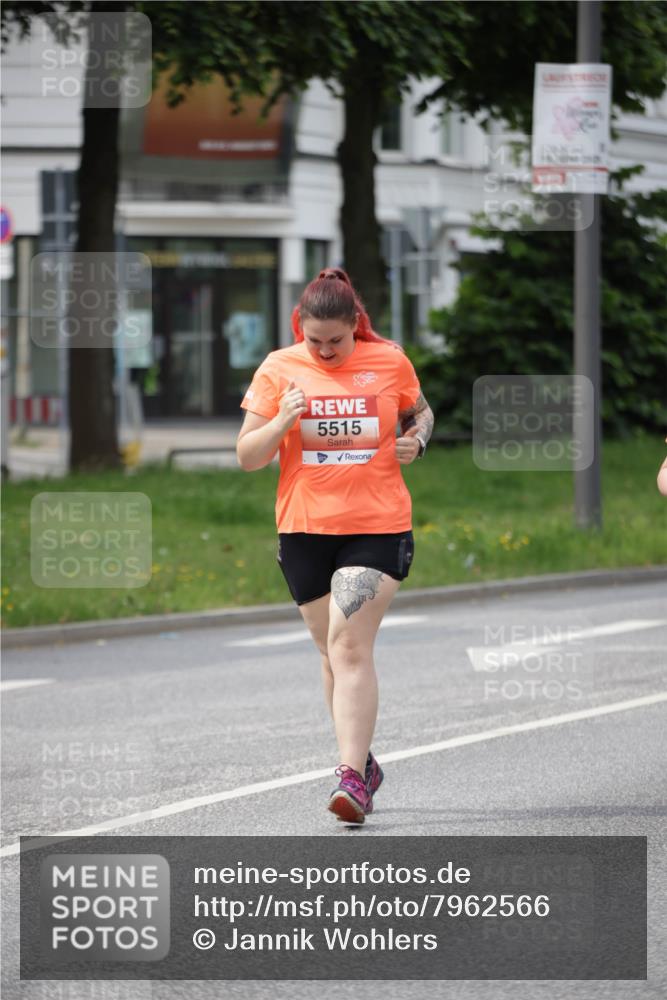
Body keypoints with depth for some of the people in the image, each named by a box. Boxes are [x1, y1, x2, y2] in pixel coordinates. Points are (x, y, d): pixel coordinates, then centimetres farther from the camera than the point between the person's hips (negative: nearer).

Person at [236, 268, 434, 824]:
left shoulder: (389, 362, 0)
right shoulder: (279, 370, 1)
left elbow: (421, 411, 20)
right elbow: (247, 457, 1)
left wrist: (417, 439, -2)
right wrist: (281, 423, -18)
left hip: (378, 527, -2)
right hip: (304, 529, 2)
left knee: (350, 647, -15)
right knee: (334, 652, 11)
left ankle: (352, 777, -19)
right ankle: (363, 762, 27)